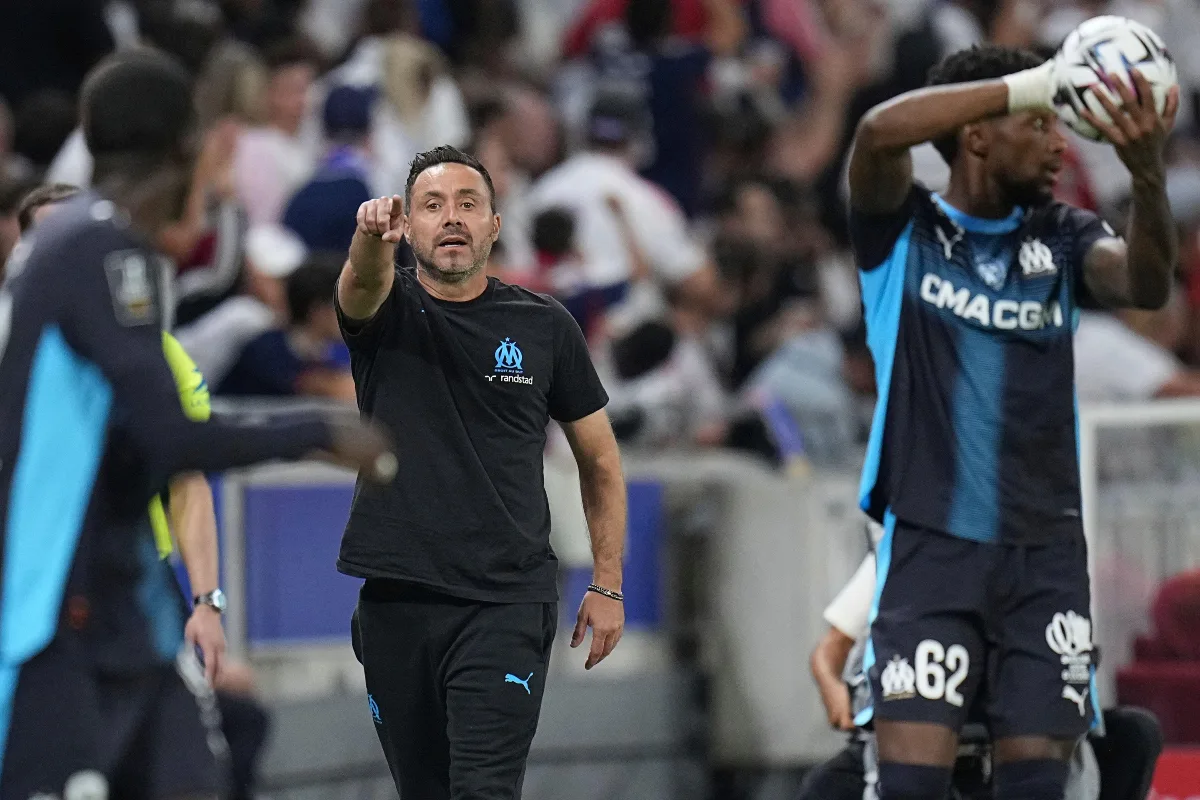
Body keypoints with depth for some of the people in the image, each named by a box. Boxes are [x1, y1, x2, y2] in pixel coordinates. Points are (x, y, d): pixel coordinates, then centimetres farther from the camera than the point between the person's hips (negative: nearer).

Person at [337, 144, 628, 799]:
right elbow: (362, 281, -23)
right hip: (395, 598, 2)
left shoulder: (545, 327, 5)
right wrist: (372, 236, -48)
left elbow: (599, 459, 14)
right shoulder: (384, 310, 3)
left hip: (506, 603, -2)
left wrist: (607, 585, 8)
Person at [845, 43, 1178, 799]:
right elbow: (880, 132, -19)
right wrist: (1031, 85, -24)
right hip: (931, 545, -3)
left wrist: (1149, 172, -31)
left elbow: (1145, 285, -11)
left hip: (1045, 553, 3)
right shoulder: (904, 229, 2)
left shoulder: (1062, 237, 9)